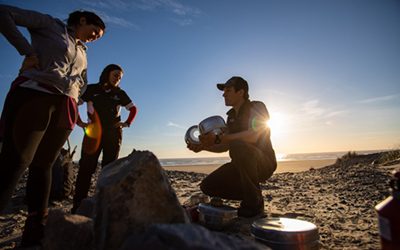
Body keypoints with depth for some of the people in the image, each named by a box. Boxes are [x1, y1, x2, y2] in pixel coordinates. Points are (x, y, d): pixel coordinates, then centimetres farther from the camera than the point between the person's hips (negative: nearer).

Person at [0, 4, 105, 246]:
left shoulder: (82, 53, 28)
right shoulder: (50, 24, 13)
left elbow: (83, 83, 37)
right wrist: (28, 51, -5)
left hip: (64, 109, 6)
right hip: (34, 95, -5)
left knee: (43, 166, 3)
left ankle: (35, 235, 7)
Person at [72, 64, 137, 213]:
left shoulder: (120, 94, 10)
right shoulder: (92, 89, 5)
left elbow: (133, 109, 17)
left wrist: (127, 123, 3)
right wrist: (79, 122, -5)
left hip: (113, 133, 2)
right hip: (93, 132, -1)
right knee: (86, 167, -5)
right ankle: (78, 205, 0)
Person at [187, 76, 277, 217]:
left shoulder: (257, 107, -10)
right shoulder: (231, 116, 12)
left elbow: (253, 136, -30)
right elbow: (225, 147, 13)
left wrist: (217, 138, -34)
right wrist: (203, 146, -2)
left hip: (264, 162, -7)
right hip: (242, 167, 7)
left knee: (238, 145, -38)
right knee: (207, 186, -7)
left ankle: (254, 203, -19)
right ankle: (251, 195, 10)